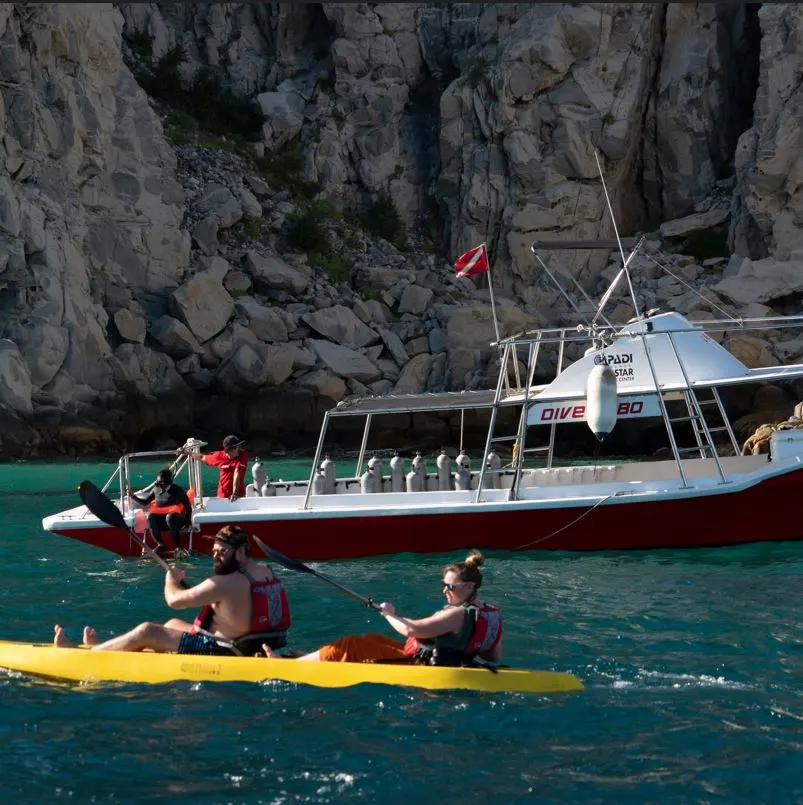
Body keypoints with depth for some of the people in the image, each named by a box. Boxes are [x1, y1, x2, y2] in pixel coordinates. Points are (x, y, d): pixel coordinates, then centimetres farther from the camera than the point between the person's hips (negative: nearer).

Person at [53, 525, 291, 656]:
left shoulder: (226, 583, -23)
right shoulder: (267, 573, 3)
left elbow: (174, 600, -16)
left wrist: (171, 581, 5)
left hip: (224, 652, -10)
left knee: (147, 632, -4)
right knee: (173, 624, 26)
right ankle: (105, 647, 39)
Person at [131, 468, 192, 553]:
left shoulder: (177, 491, -8)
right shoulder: (156, 490, 5)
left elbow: (188, 508, -6)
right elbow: (145, 502, 16)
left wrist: (187, 523, -14)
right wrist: (133, 496, 0)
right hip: (161, 520, 4)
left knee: (170, 517, -39)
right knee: (150, 517, -27)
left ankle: (177, 545, -30)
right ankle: (160, 544, -21)